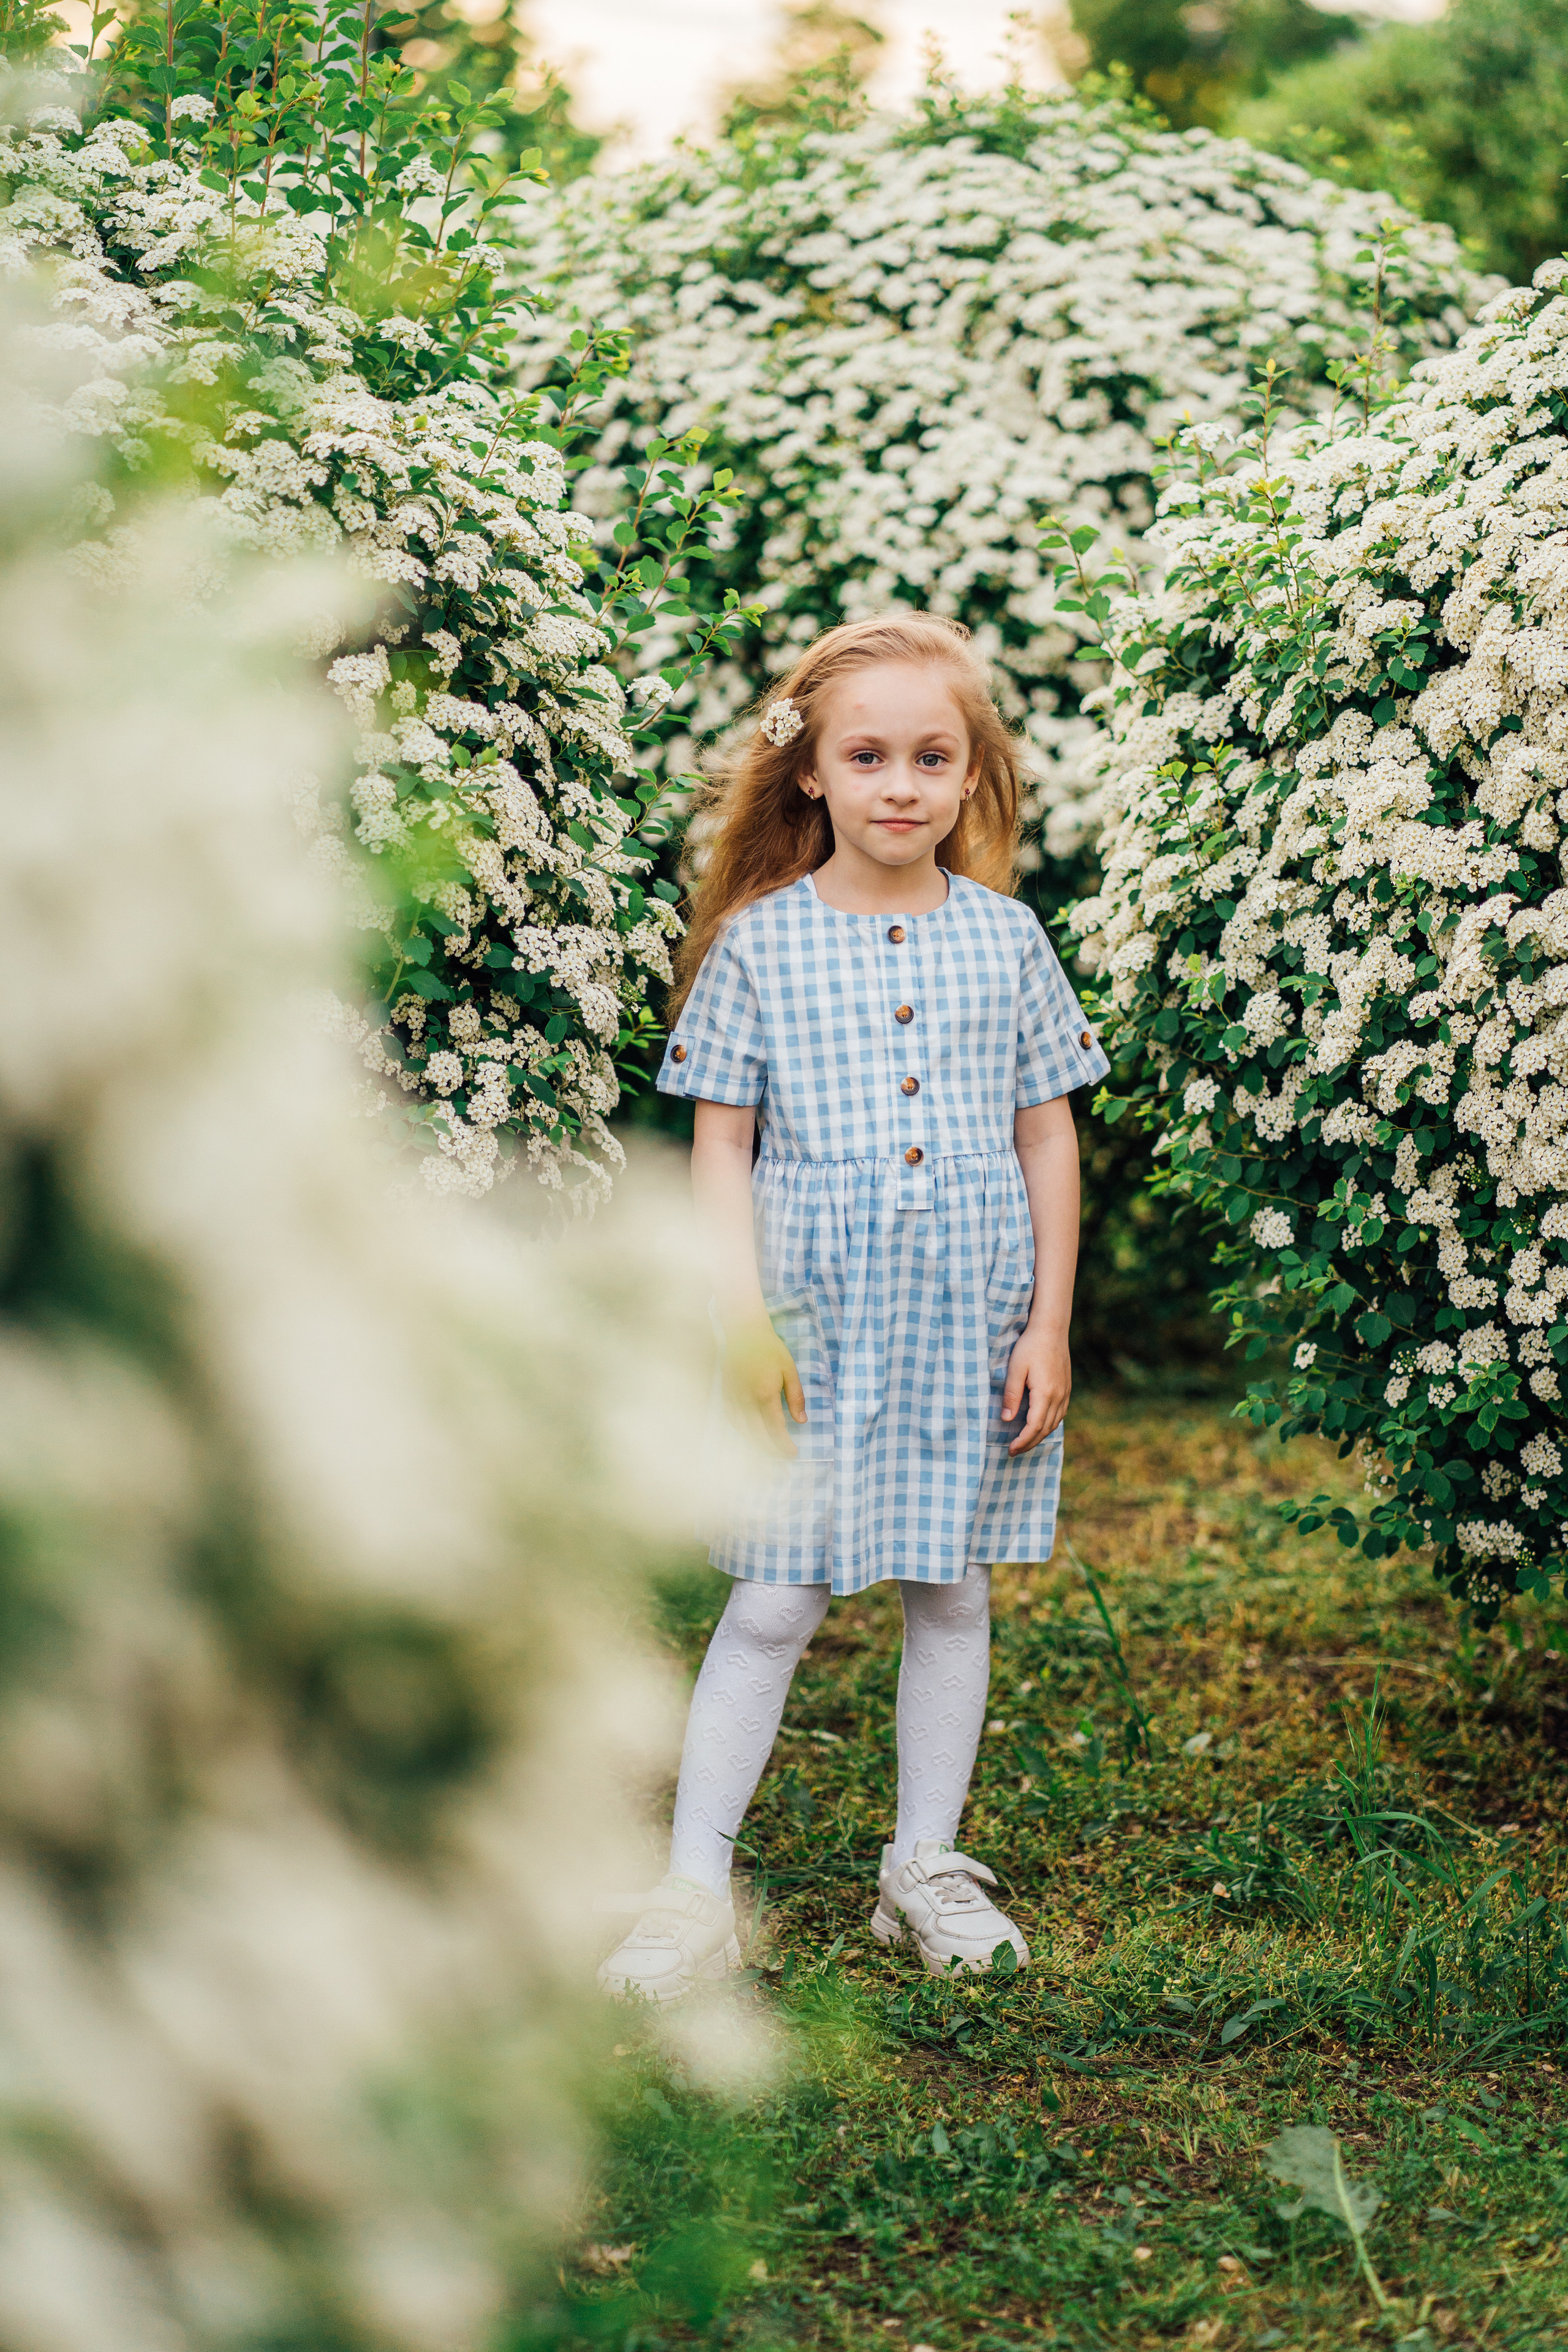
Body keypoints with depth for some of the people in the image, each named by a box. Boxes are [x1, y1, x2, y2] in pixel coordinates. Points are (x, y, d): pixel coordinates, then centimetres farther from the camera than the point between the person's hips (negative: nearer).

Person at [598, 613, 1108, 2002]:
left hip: (974, 1326, 3)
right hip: (816, 1325, -2)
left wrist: (1050, 1324, 3)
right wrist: (743, 1318, -8)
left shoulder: (1006, 939, 4)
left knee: (953, 1590, 11)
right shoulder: (758, 944, -2)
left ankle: (927, 1863, 25)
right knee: (776, 1601, -2)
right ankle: (696, 1890, 6)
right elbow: (720, 1145, 0)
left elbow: (1047, 1138, 7)